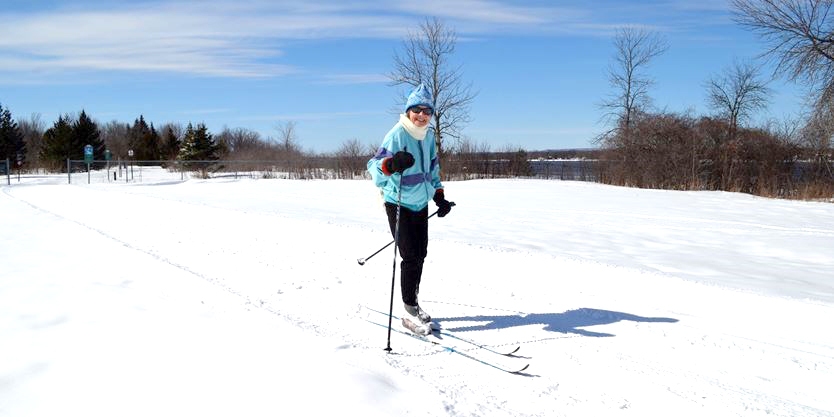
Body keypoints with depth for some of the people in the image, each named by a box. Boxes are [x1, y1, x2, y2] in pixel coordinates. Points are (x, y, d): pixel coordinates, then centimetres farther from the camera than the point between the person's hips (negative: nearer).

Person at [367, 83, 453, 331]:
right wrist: (391, 164, -46)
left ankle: (413, 302, 26)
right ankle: (409, 306, 9)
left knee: (420, 255, 11)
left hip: (421, 204, 7)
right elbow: (375, 166, -25)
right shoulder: (397, 135, -18)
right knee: (410, 257, -7)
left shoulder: (429, 136, 5)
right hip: (399, 205, -7)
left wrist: (439, 196, 13)